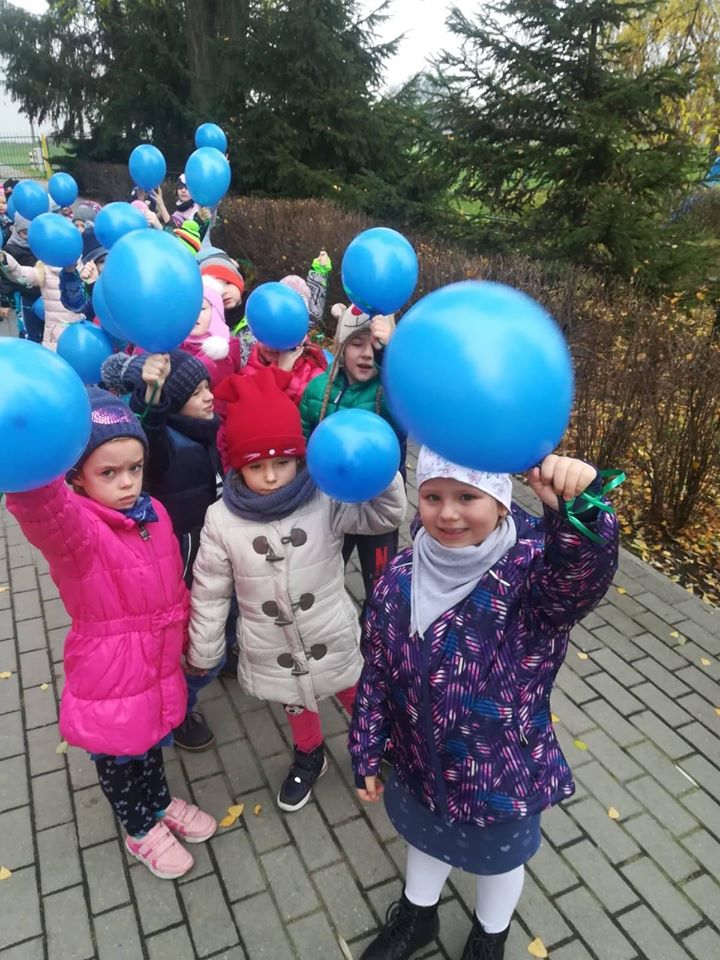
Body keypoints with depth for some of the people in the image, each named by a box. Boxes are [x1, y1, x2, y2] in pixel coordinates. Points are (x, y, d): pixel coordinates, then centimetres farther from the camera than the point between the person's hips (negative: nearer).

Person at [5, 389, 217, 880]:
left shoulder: (154, 514, -6)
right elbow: (39, 501, -51)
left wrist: (184, 642, 16)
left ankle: (160, 802, 56)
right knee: (119, 757, 20)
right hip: (109, 677, -5)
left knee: (152, 741, 28)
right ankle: (141, 830, 47)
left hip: (159, 665, 5)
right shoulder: (70, 527, -25)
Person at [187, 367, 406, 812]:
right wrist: (203, 652, 2)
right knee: (296, 705, 25)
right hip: (273, 650, 1)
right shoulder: (222, 520, -16)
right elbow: (210, 591, -7)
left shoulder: (326, 502, -19)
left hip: (332, 639, -1)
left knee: (357, 697, 22)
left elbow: (387, 516, -17)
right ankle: (309, 756, 57)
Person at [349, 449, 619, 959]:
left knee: (499, 859, 27)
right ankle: (417, 918, 64)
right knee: (425, 839, 31)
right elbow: (377, 672, -4)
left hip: (503, 773, -3)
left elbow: (584, 572, -53)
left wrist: (578, 509, -73)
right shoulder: (401, 577, -16)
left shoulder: (533, 572, -29)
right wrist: (367, 754, 4)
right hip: (420, 764, 3)